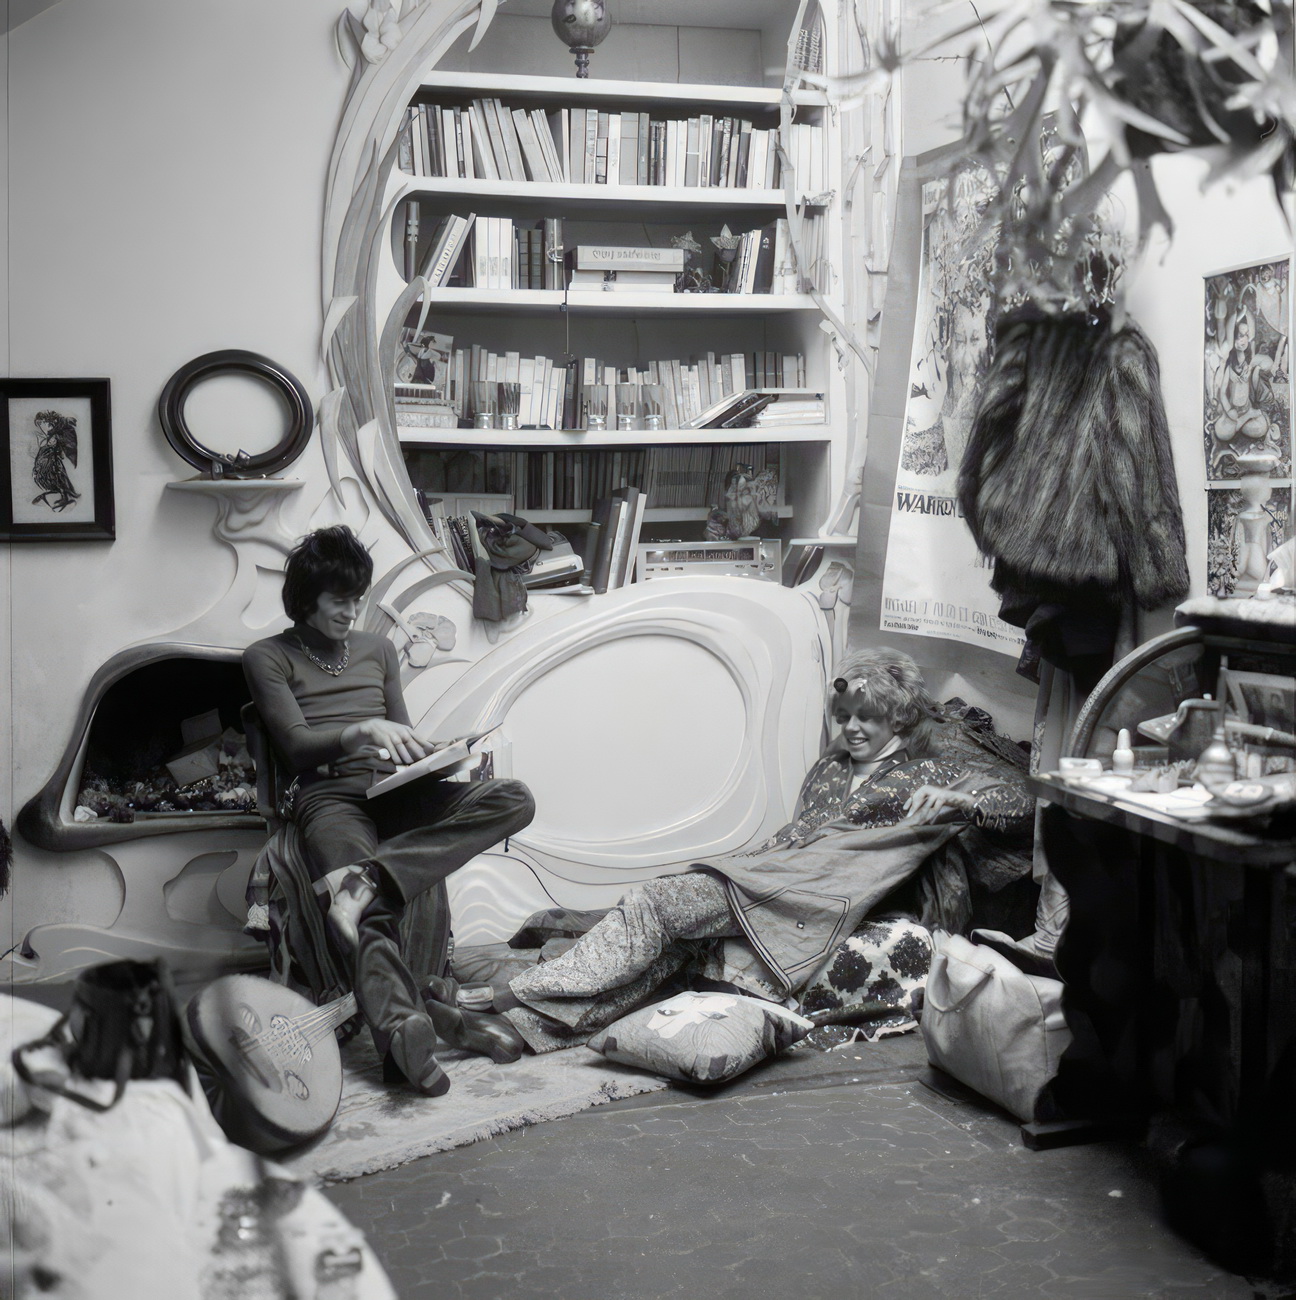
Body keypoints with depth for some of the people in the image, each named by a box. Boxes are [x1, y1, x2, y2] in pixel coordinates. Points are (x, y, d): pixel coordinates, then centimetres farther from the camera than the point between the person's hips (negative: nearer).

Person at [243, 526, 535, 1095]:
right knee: (372, 918, -34)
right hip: (329, 796, -5)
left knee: (514, 799, -24)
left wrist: (435, 754, 0)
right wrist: (364, 731, -20)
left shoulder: (377, 649, 26)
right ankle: (405, 1026, -57)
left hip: (394, 790, 5)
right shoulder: (268, 658, 11)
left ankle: (369, 878, -39)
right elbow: (296, 745, -2)